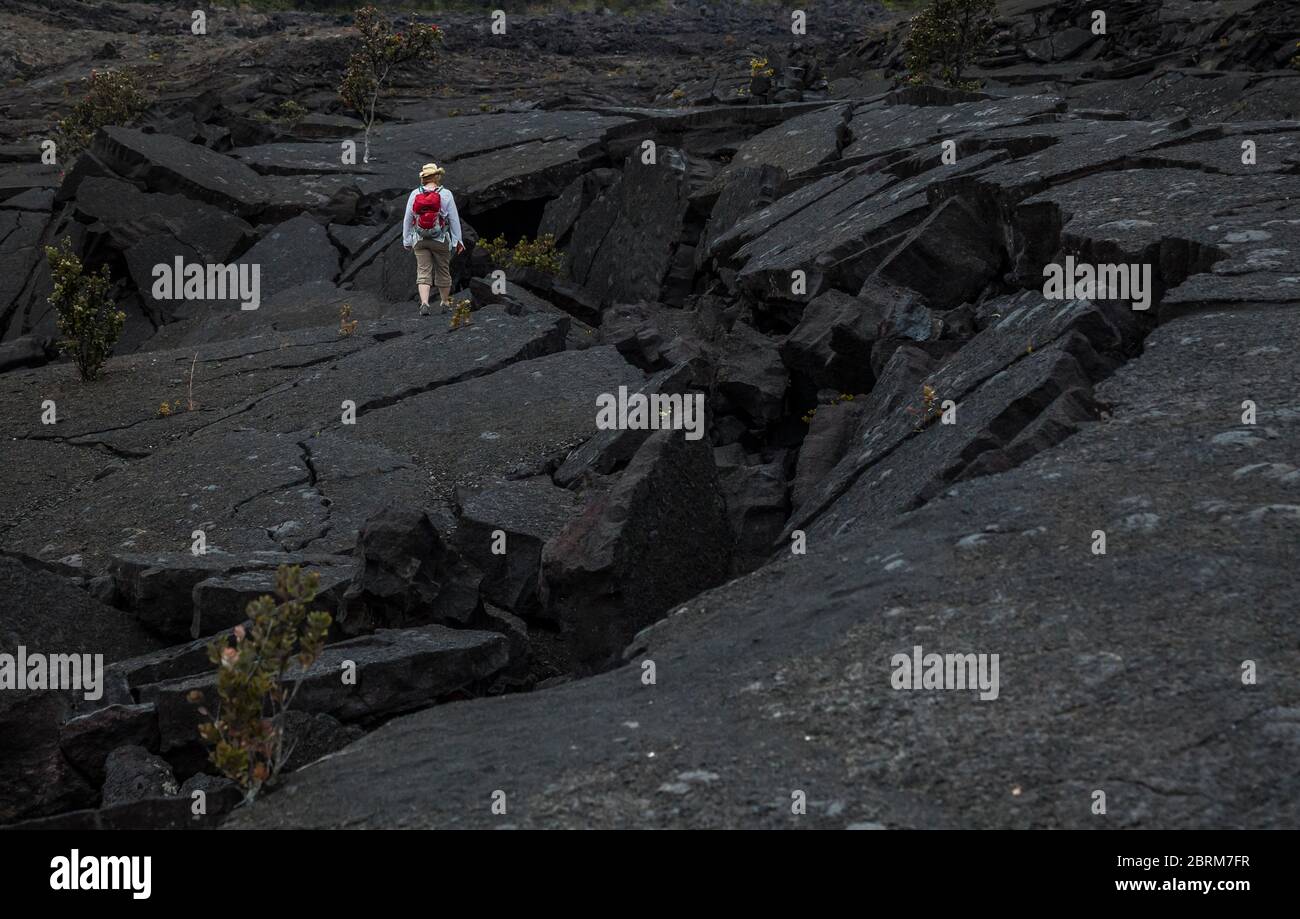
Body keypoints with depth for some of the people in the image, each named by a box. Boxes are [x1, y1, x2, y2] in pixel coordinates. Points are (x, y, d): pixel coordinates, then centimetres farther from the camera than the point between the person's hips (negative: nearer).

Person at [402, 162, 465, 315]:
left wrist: (407, 240, 13)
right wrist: (457, 241, 3)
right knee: (443, 270, 14)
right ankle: (445, 302, 28)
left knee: (423, 272, 1)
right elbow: (454, 219, -5)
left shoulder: (415, 194, -2)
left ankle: (424, 303, -16)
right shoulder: (446, 194, -8)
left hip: (419, 240, 1)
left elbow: (407, 219, 3)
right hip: (441, 240, -1)